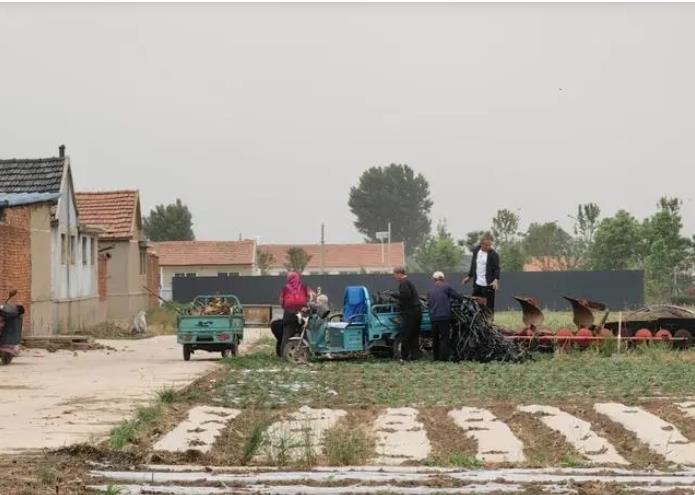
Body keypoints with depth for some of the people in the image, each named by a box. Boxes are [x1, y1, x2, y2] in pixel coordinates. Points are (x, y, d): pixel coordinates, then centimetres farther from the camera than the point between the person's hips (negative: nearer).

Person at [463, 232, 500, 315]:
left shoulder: (493, 254, -10)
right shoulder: (476, 251, 6)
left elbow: (496, 268, -12)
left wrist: (496, 280, -27)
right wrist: (469, 276, 25)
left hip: (488, 284, -6)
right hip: (477, 283, 6)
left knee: (489, 305, -3)